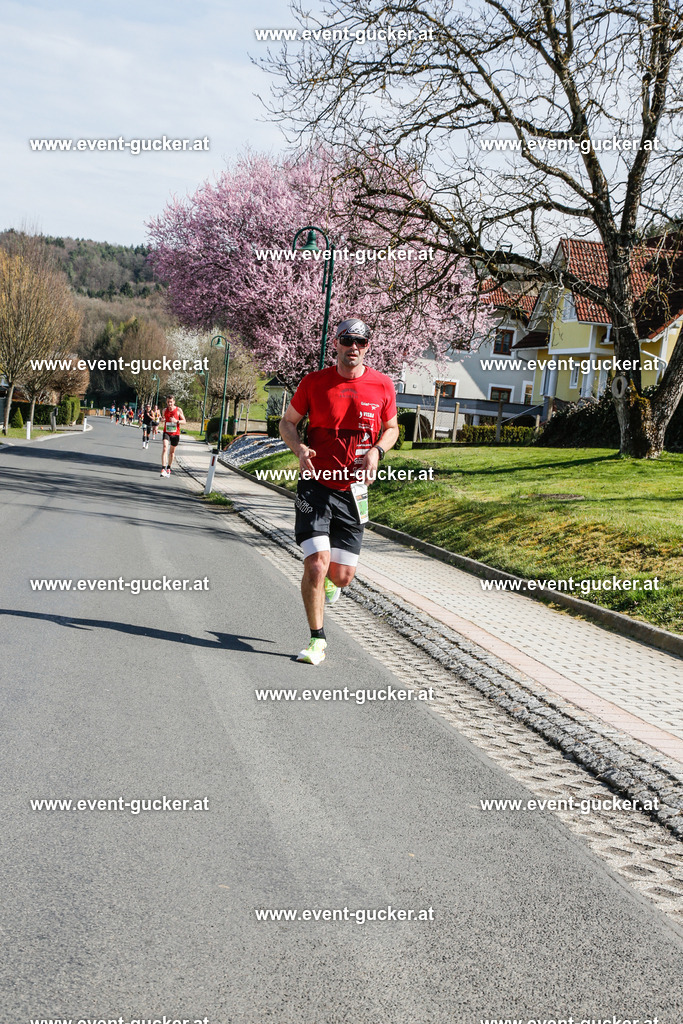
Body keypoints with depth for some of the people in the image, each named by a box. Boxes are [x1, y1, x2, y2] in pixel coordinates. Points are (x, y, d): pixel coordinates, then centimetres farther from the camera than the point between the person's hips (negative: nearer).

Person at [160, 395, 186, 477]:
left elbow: (184, 421, -2)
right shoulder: (165, 410, 3)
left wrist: (176, 421, -18)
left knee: (172, 451, 12)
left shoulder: (178, 410, -5)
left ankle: (168, 468, 31)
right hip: (166, 432, 0)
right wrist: (163, 420, 1)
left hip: (175, 434, 0)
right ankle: (163, 468, -29)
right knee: (165, 448, -21)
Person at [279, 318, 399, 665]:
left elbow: (391, 428, 14)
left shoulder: (382, 385, 1)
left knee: (342, 576, 2)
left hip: (353, 489, 2)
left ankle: (329, 580, 41)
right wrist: (299, 448, -13)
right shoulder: (314, 382, -3)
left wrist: (376, 451, -7)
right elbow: (288, 422, 8)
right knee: (316, 565, -13)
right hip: (316, 484, -2)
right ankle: (317, 641, 3)